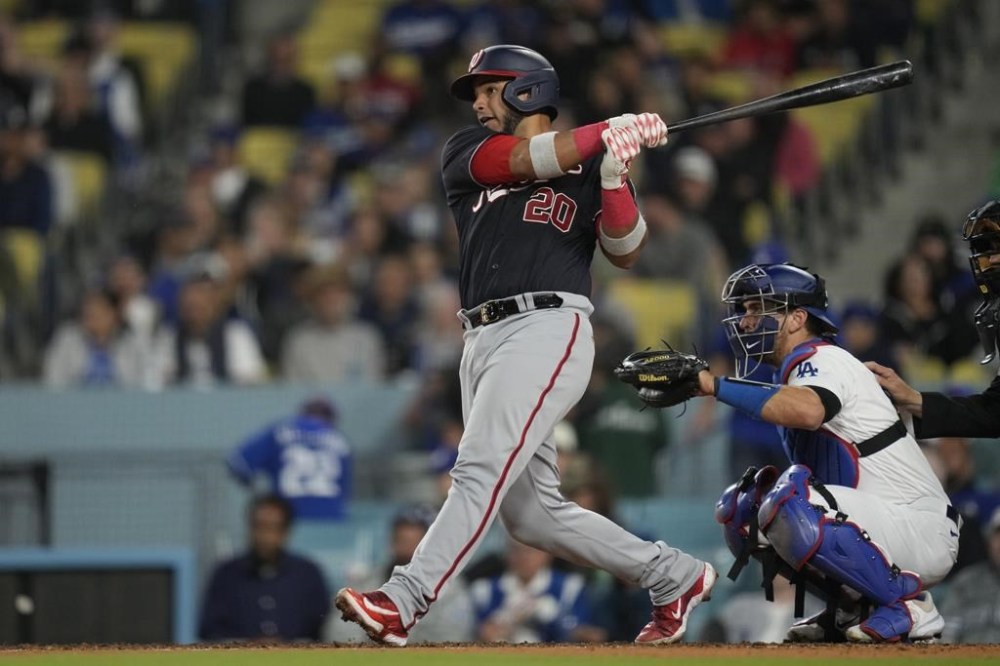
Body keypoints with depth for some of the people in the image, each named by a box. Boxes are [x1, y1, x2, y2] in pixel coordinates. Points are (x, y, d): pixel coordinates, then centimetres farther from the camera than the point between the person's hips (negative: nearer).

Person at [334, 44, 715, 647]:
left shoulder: (589, 167, 10)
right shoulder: (467, 152, 17)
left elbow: (625, 252, -1)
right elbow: (522, 159, -4)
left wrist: (614, 175, -17)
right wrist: (606, 132, -13)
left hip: (549, 331, -6)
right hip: (484, 341, 6)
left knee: (481, 472, -20)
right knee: (533, 514, 5)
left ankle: (402, 603, -30)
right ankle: (676, 576, 18)